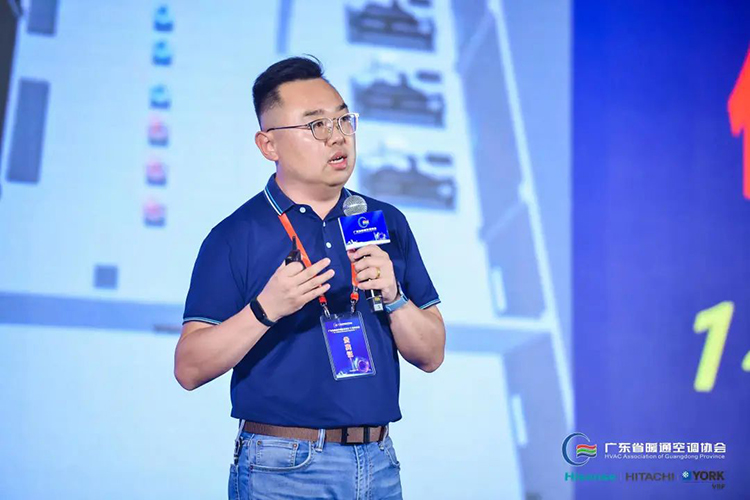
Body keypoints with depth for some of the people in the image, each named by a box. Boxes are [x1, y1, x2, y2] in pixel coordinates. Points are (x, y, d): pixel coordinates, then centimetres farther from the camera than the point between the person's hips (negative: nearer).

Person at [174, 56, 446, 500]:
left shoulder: (388, 224, 6)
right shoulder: (235, 236, -6)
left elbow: (431, 355, 6)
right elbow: (189, 369, -10)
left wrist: (392, 295, -12)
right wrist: (265, 309, -23)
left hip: (379, 464, 4)